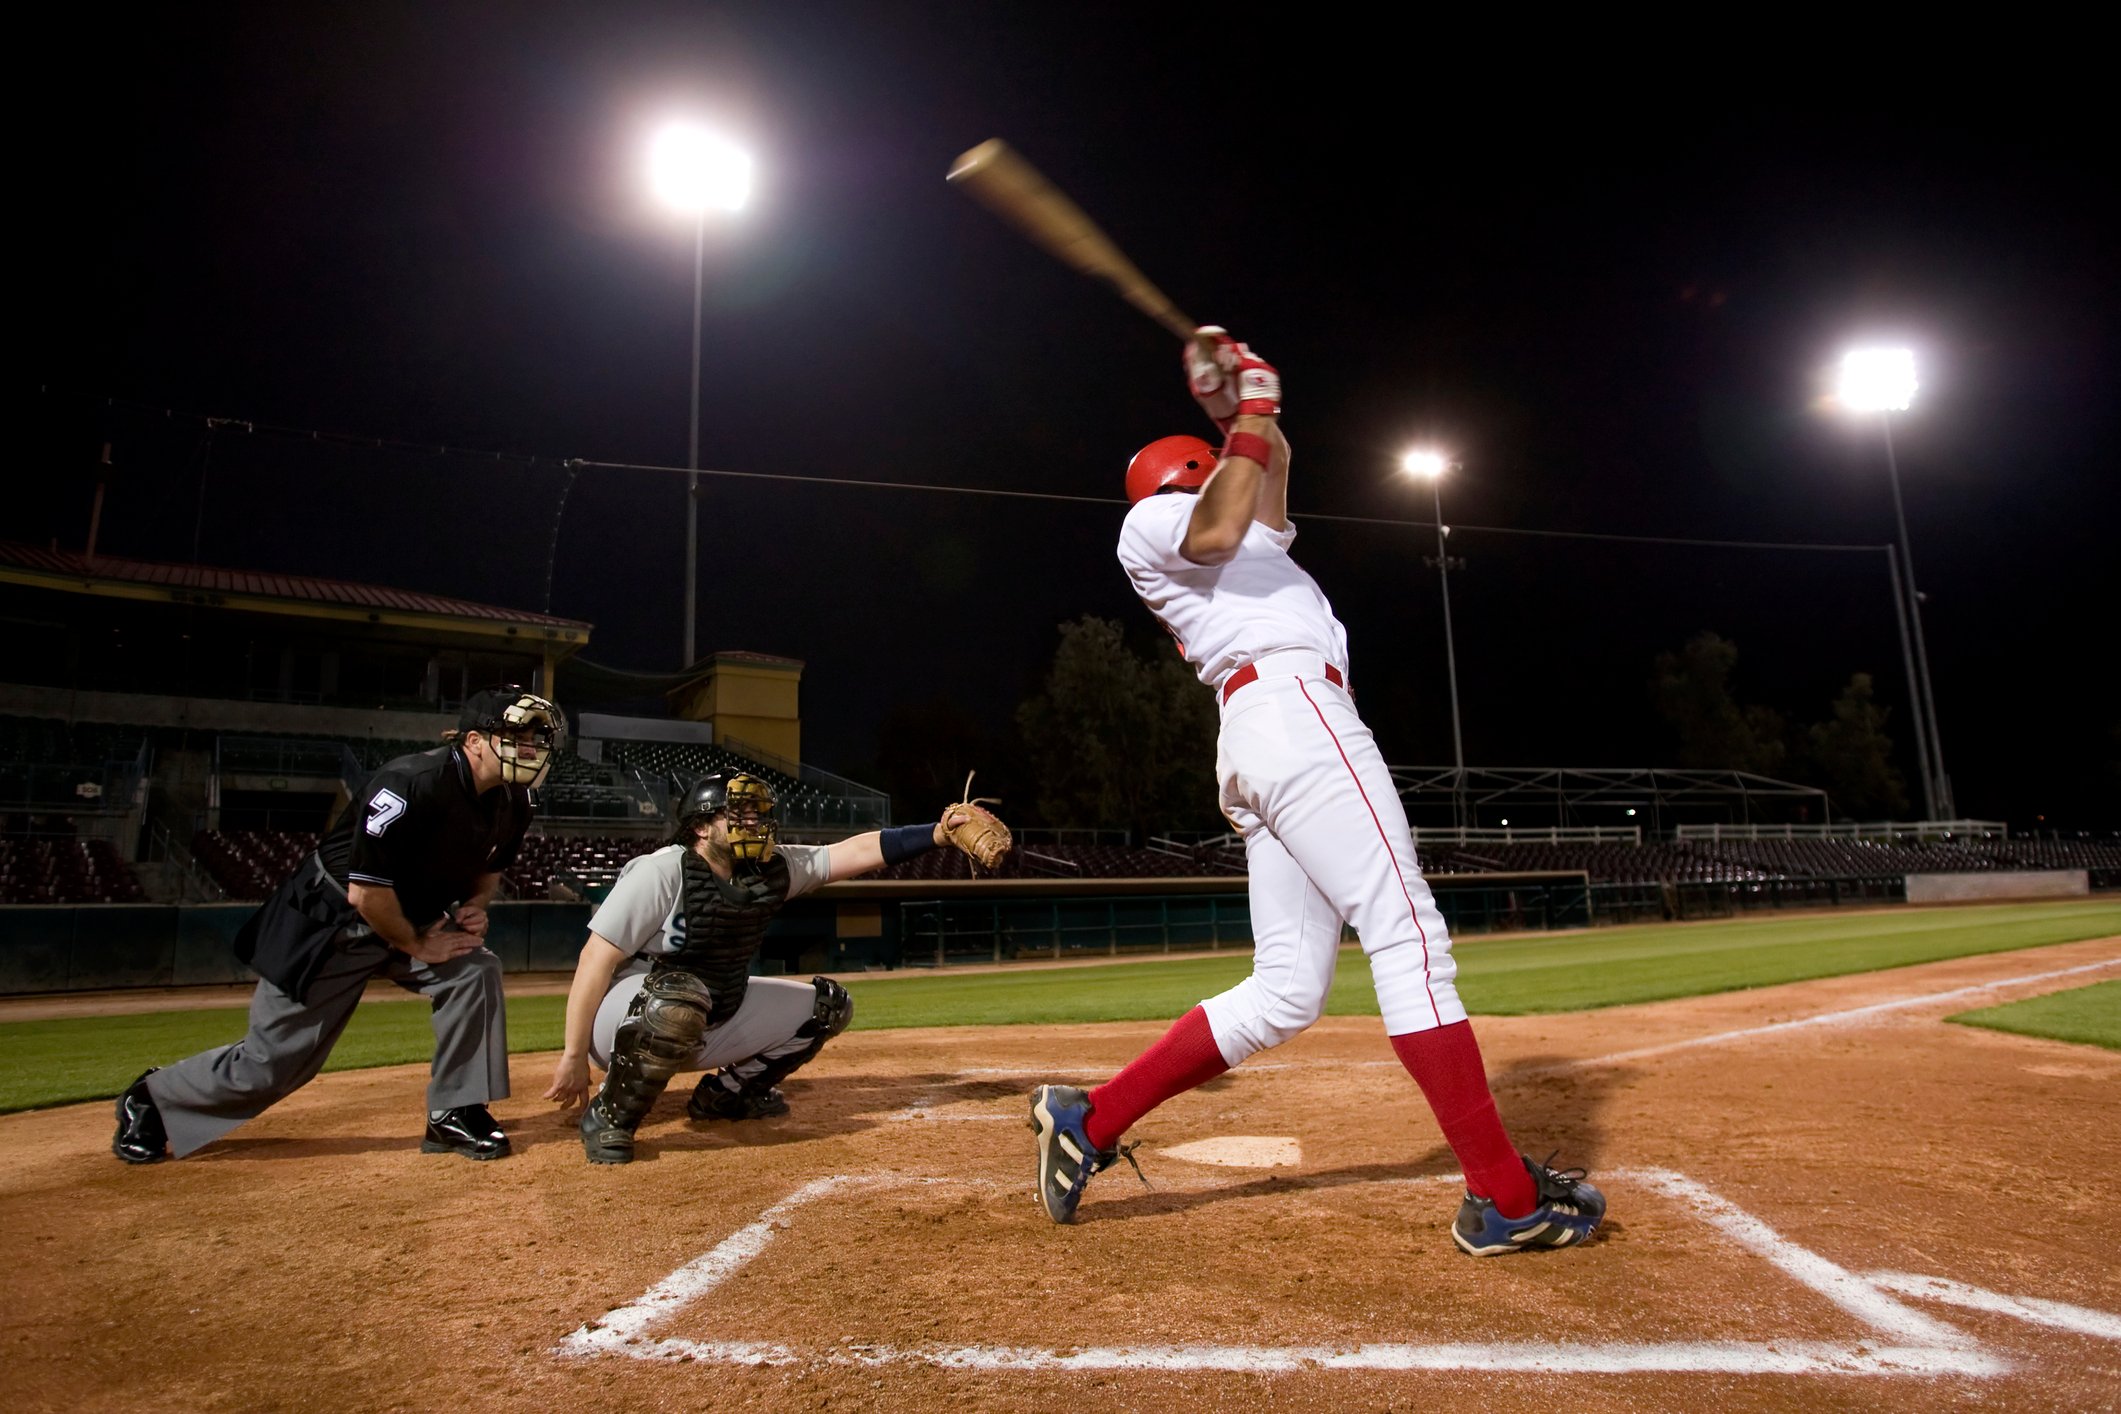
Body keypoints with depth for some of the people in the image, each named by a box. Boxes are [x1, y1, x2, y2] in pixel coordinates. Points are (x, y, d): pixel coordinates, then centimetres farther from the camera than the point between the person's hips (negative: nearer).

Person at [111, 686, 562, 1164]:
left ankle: (456, 1113, -3)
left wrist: (474, 905, -6)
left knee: (475, 971, -18)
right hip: (329, 924, -6)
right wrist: (415, 944, -17)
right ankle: (150, 1099, 32)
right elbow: (365, 893, -29)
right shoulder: (410, 783, -32)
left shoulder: (512, 801, -8)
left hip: (414, 920, 6)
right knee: (271, 1061, 2)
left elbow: (489, 866, 13)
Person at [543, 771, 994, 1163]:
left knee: (828, 1005, 6)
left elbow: (859, 851, -8)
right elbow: (596, 962, -23)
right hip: (626, 1018, -7)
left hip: (711, 1025, 7)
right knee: (681, 998, -42)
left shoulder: (771, 870, -5)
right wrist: (574, 1057, -23)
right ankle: (608, 1116, -17)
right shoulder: (660, 873, -23)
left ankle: (726, 1093, 18)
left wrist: (940, 833, -18)